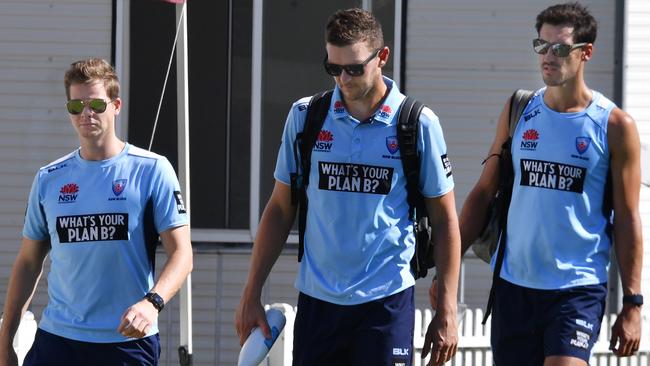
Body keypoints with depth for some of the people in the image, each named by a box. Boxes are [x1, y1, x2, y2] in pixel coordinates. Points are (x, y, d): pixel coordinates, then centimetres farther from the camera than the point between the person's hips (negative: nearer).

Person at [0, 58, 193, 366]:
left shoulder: (151, 170, -2)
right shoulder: (48, 179, 9)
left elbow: (181, 254, -6)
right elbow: (28, 262, 16)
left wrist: (152, 302, -25)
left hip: (129, 341, -3)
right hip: (56, 338, 3)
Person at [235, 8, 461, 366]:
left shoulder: (418, 124, -2)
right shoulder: (305, 116, 4)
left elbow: (444, 221, 3)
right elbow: (280, 209, 12)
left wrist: (447, 312, -2)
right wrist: (251, 293, 7)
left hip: (386, 303, -2)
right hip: (316, 300, 3)